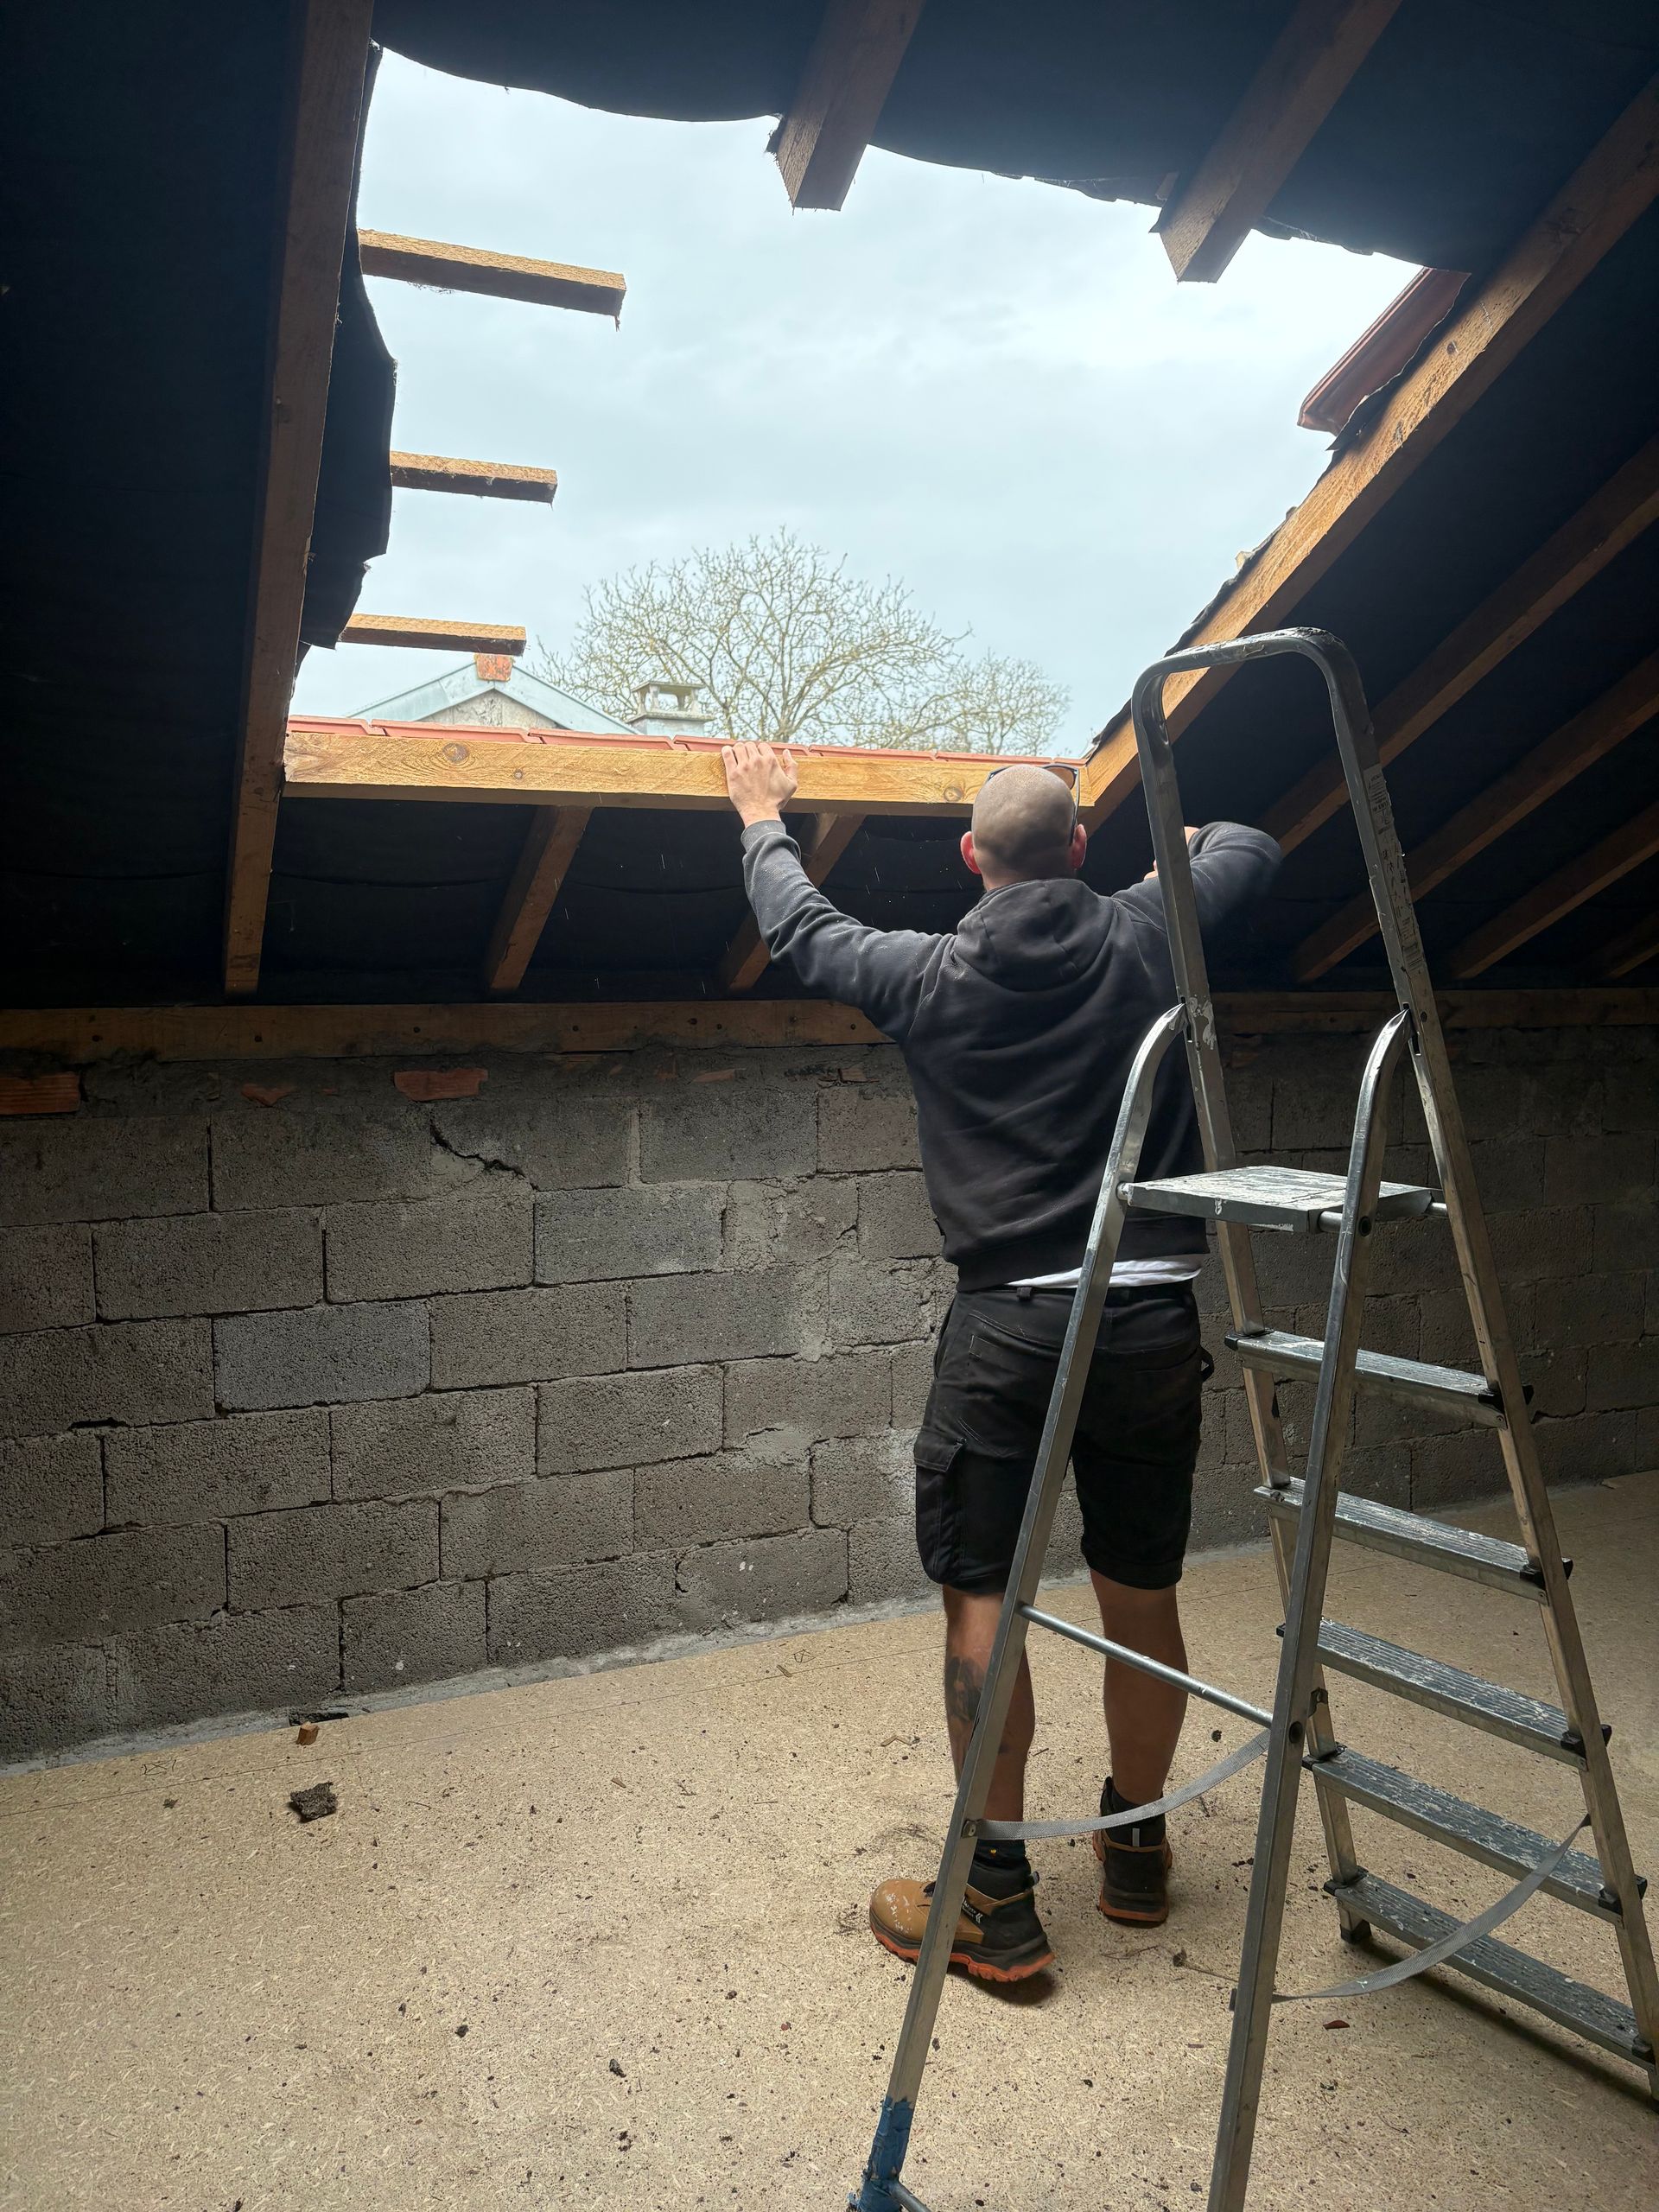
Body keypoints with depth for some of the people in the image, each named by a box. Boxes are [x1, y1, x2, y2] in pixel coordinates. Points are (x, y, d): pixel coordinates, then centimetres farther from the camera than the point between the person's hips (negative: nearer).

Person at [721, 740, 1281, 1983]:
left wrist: (763, 821, 34)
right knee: (1141, 1594, 15)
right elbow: (1253, 853, 20)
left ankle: (998, 1901, 11)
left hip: (1009, 1329, -3)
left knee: (983, 1601, 5)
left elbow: (799, 931, 16)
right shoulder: (1147, 935, 2)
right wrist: (1187, 843, 41)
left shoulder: (929, 976, -1)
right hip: (1157, 1320, 3)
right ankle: (1137, 1850, 34)